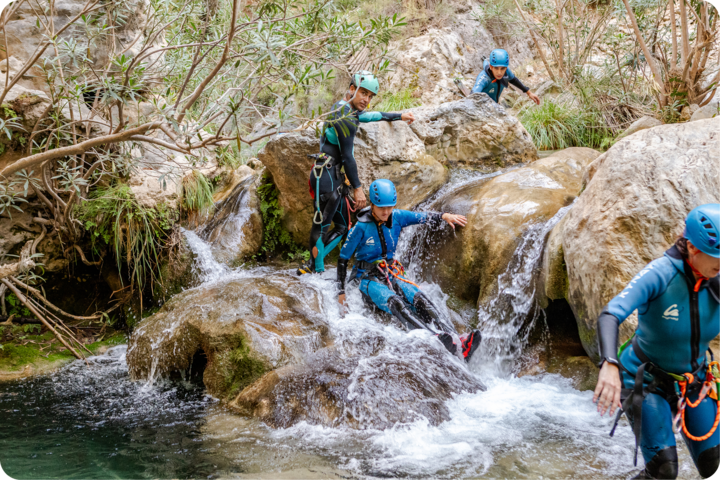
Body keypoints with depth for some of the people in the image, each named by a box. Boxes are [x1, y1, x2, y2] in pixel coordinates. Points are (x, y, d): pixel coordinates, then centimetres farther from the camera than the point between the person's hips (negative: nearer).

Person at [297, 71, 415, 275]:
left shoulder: (342, 107, 15)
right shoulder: (345, 117, -16)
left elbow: (368, 116, 34)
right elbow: (347, 157, -17)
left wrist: (399, 116, 42)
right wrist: (357, 187, -12)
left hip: (336, 178, 11)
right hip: (326, 176, -11)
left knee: (342, 226, 12)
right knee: (321, 225, -9)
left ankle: (311, 265, 10)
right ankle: (317, 271, -8)